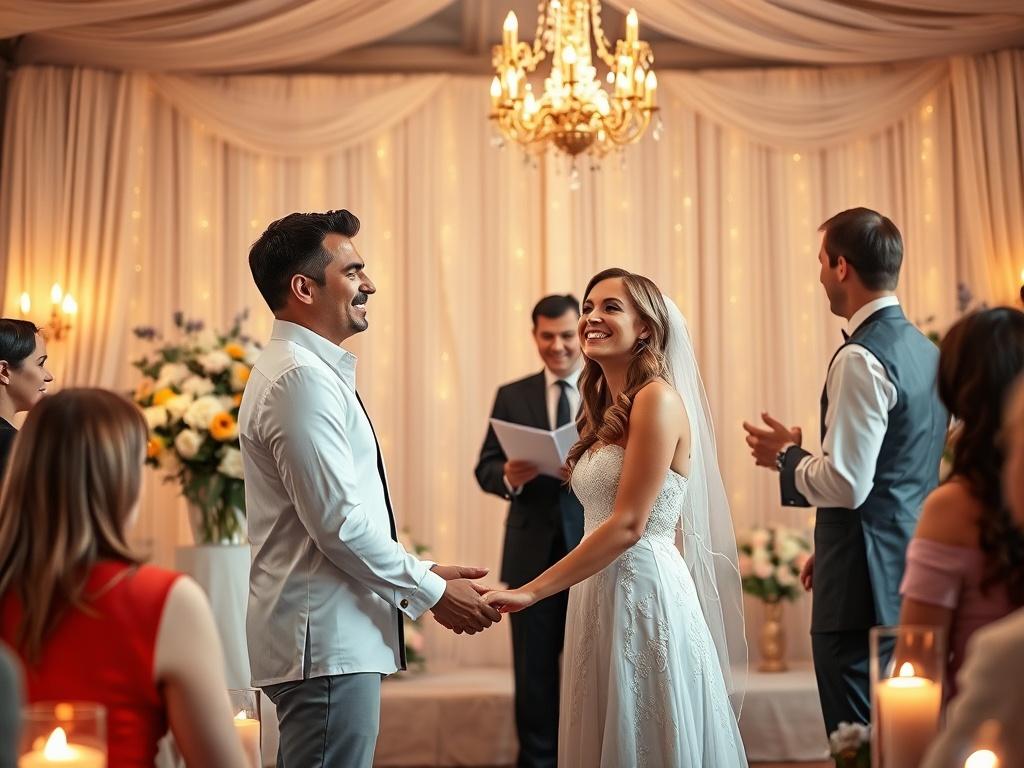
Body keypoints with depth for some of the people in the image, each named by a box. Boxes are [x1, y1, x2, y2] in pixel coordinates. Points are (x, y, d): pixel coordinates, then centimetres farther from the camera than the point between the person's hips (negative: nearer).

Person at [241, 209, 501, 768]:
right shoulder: (301, 377, -15)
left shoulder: (307, 370, 17)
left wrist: (422, 572, 15)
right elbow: (339, 523, -20)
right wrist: (432, 592, -10)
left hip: (326, 635, 10)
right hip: (327, 641, -10)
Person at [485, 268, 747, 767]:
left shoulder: (657, 399, -12)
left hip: (645, 594, -8)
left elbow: (628, 525, -18)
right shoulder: (605, 408, 14)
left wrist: (530, 592, -19)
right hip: (600, 596, 8)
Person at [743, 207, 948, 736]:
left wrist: (786, 458, -3)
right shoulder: (925, 350, 12)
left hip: (863, 589, -9)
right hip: (910, 573, 9)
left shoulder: (861, 359, -17)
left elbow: (846, 484, -21)